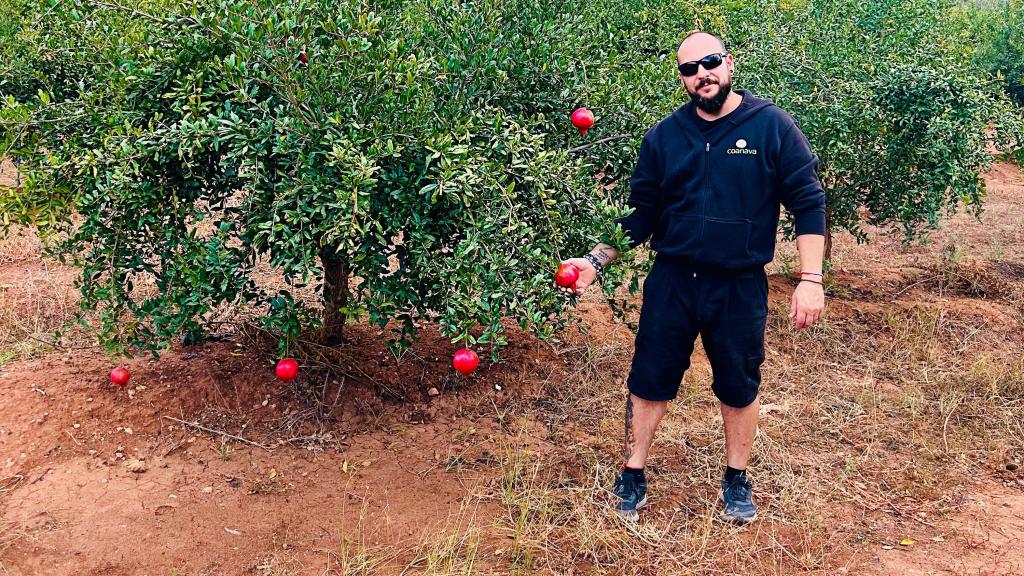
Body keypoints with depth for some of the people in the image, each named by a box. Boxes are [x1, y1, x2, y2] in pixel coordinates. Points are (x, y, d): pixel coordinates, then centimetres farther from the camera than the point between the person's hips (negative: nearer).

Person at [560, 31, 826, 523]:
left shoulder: (772, 126, -7)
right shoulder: (663, 137, 1)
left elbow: (807, 202, -6)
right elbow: (640, 215, 5)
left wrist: (811, 279, -12)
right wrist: (596, 261, -5)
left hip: (741, 288, -1)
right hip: (672, 283, 2)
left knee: (739, 388, 14)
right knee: (649, 381, 8)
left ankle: (736, 480, 35)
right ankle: (633, 475, 27)